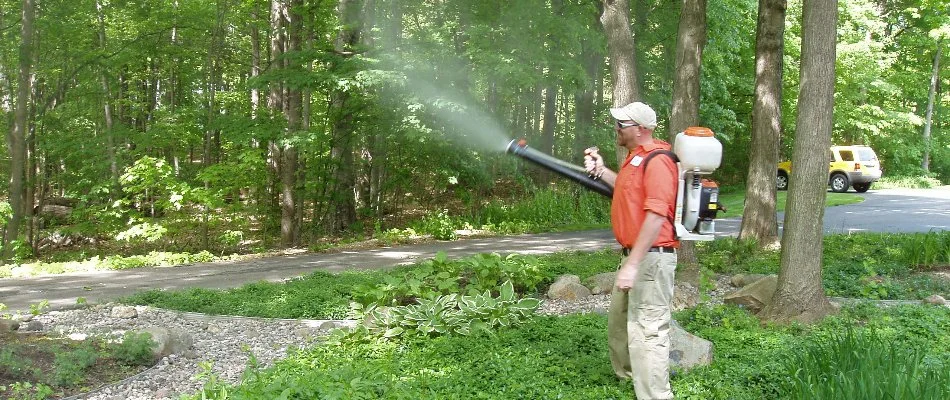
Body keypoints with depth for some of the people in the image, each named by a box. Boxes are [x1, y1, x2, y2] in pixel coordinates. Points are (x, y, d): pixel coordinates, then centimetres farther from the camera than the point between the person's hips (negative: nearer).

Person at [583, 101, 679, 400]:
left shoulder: (656, 161, -18)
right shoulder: (636, 158, 15)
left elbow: (656, 216, -26)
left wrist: (633, 264, -29)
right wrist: (600, 171, 25)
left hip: (651, 258, -11)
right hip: (634, 255, 11)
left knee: (647, 332, -10)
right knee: (619, 325, 22)